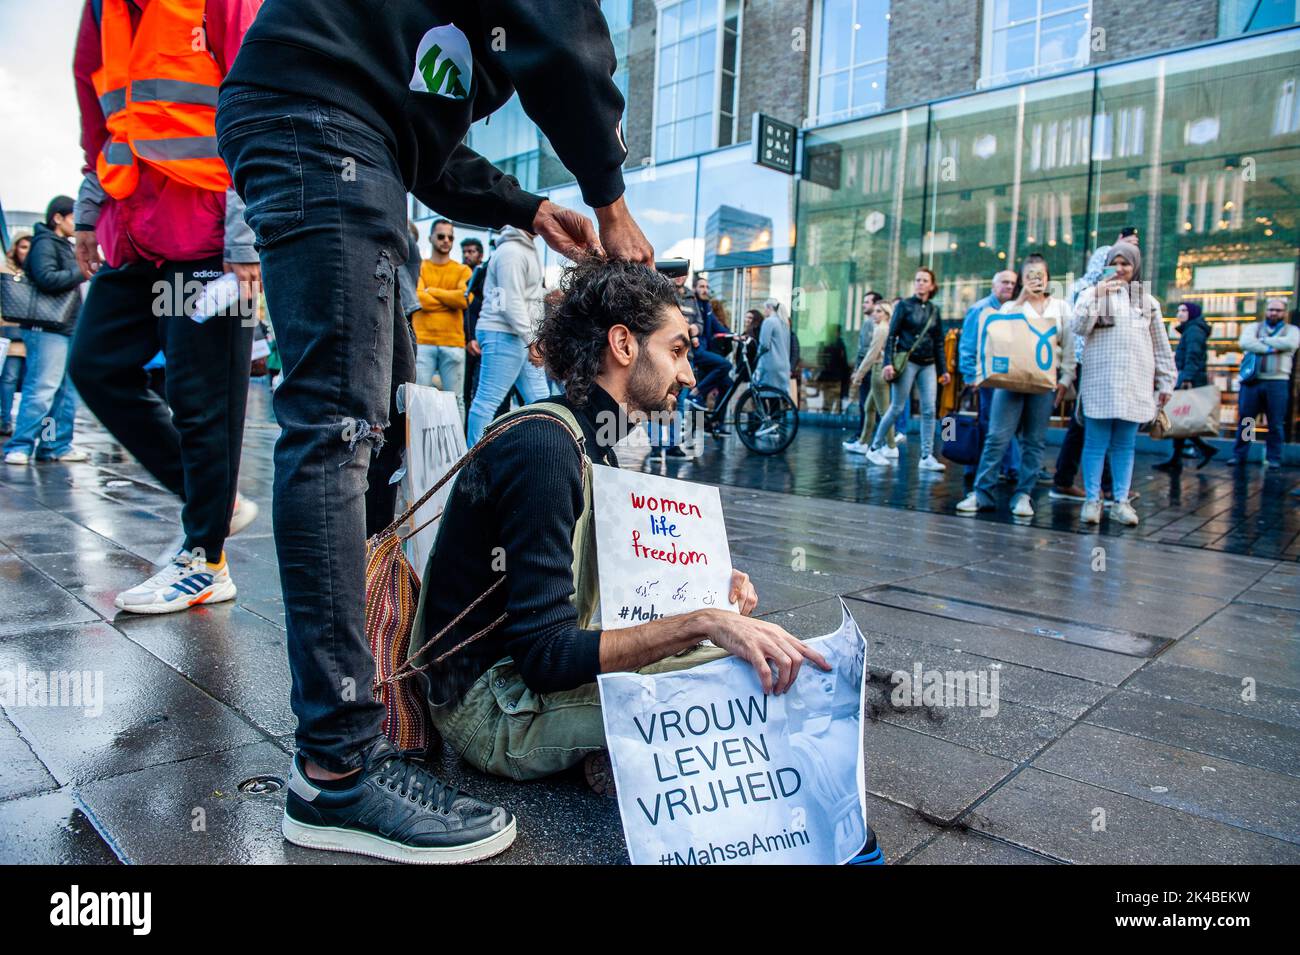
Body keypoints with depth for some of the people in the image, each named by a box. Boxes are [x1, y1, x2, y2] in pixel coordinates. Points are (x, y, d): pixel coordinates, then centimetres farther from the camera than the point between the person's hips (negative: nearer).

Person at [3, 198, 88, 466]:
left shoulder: (63, 246, 23)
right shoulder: (44, 243, -5)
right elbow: (47, 279, -20)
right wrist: (83, 273, -14)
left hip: (66, 329, 10)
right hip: (48, 330, -10)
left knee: (66, 391, 8)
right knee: (42, 389, -13)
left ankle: (56, 446, 11)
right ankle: (19, 446, -10)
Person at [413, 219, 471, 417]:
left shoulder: (462, 270, 12)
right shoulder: (419, 267, 11)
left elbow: (465, 297, -7)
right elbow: (417, 298, -6)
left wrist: (432, 291, -1)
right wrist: (453, 300, -3)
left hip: (453, 343, 1)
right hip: (423, 341, -1)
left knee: (455, 399, 2)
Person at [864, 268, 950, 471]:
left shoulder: (934, 310, 13)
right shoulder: (904, 305, 1)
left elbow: (939, 342, 16)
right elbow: (892, 335, -4)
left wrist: (944, 369, 12)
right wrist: (888, 362, -14)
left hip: (928, 364, 4)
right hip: (907, 361, -4)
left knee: (929, 410, -2)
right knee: (897, 408, -3)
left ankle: (927, 457, 0)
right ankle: (874, 448, 9)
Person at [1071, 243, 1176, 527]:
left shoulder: (1148, 301, 14)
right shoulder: (1093, 294, 6)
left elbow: (1161, 346, 15)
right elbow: (1078, 327, -11)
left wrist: (1165, 382, 12)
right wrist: (1097, 296, -21)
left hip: (1135, 384, 2)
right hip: (1100, 382, -2)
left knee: (1125, 445, 5)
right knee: (1096, 443, -2)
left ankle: (1121, 501, 10)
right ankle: (1092, 499, 5)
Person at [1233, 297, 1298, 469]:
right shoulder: (1253, 327, 15)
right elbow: (1244, 342, -6)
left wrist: (1262, 340, -4)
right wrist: (1269, 349, -13)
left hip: (1277, 382, -1)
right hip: (1252, 381, 1)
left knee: (1276, 424, 1)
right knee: (1244, 421, 2)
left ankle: (1274, 458, 9)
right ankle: (1239, 455, 10)